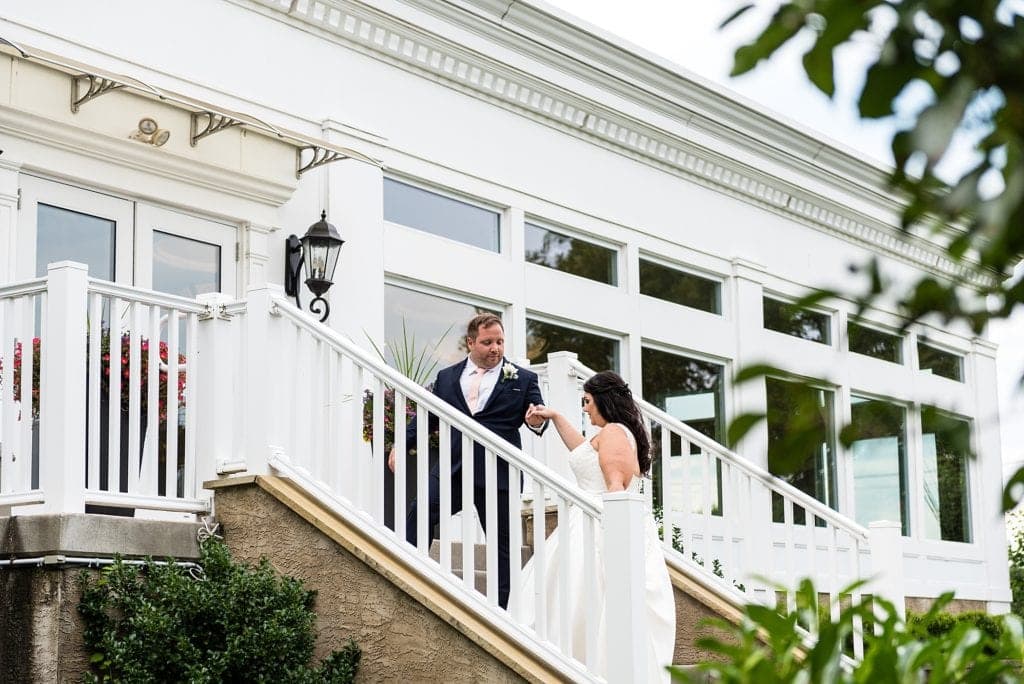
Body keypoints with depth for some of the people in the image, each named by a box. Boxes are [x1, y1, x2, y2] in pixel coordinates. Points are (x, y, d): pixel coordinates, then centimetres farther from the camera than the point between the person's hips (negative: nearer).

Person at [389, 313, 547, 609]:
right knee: (421, 511, -21)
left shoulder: (523, 379, 7)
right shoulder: (446, 377, 13)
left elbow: (540, 414, 3)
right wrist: (402, 445, 4)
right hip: (452, 469, 1)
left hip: (498, 474, -1)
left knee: (501, 544, 4)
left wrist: (537, 421, -21)